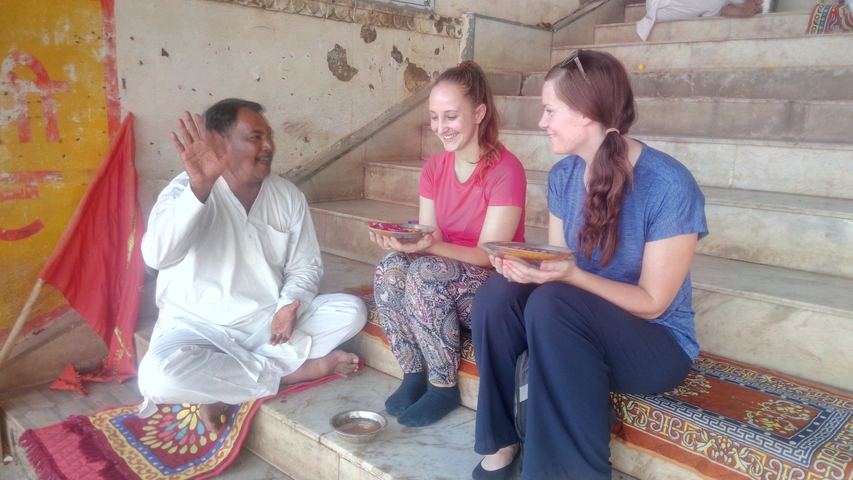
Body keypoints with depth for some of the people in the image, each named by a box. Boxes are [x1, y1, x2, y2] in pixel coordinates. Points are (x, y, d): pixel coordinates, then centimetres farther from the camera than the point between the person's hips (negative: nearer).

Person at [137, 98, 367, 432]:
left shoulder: (288, 196, 0)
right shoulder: (188, 189, -13)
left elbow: (305, 265, 4)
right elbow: (157, 255, -31)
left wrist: (290, 304, -17)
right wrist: (199, 188, -43)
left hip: (268, 321, 4)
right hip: (199, 326, -4)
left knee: (351, 310, -13)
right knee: (159, 376, -34)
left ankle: (226, 387, -15)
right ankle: (290, 371, -14)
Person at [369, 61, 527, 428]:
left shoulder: (505, 170, -15)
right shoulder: (434, 168, 4)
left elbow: (488, 254, -18)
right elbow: (429, 240, 1)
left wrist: (429, 246, -32)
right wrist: (405, 242, -22)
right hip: (443, 274, 5)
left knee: (424, 274, -32)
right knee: (389, 271, -25)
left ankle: (443, 387, -13)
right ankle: (413, 374, -8)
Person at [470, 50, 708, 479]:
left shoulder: (669, 186, -20)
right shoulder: (563, 175, -1)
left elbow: (652, 302, -16)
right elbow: (559, 264, 5)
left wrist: (572, 275, -30)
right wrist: (526, 266, -18)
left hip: (656, 344, -5)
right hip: (579, 326, 6)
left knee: (552, 304, -34)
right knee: (495, 295, -21)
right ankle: (501, 443, -8)